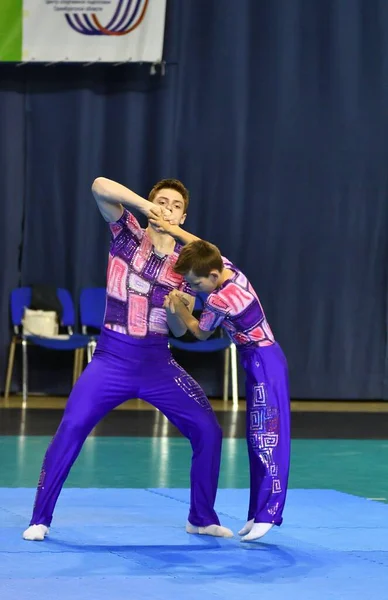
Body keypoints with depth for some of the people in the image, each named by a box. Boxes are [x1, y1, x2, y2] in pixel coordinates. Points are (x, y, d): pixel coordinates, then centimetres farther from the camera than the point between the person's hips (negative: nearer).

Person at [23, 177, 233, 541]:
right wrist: (144, 205, -23)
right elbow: (99, 186, -15)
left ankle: (202, 519, 13)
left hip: (157, 362, 3)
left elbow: (181, 330, 4)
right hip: (112, 359, -3)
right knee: (71, 429, -17)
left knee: (208, 430, -4)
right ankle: (40, 519, -5)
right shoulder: (128, 234, 0)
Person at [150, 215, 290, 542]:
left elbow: (200, 333, -3)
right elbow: (204, 248, 21)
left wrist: (179, 309, 9)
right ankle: (258, 512, 11)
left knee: (267, 439, -11)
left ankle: (267, 514, -14)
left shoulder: (217, 301, -22)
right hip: (262, 362, 10)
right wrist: (175, 230, 15)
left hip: (264, 365, -10)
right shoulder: (228, 267, 1)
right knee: (257, 439, 9)